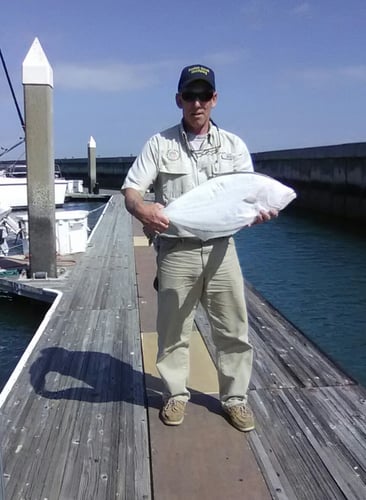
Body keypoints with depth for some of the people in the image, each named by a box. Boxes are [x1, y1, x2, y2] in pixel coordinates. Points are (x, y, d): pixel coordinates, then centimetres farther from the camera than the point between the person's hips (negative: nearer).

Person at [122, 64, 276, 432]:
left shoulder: (234, 145, 8)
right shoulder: (160, 144, 3)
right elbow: (130, 190, -2)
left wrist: (258, 209, -18)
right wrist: (142, 209, -26)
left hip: (220, 249, 2)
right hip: (175, 250, -1)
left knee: (233, 329, 7)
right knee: (173, 328, 9)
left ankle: (234, 397, 24)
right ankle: (175, 394, 28)